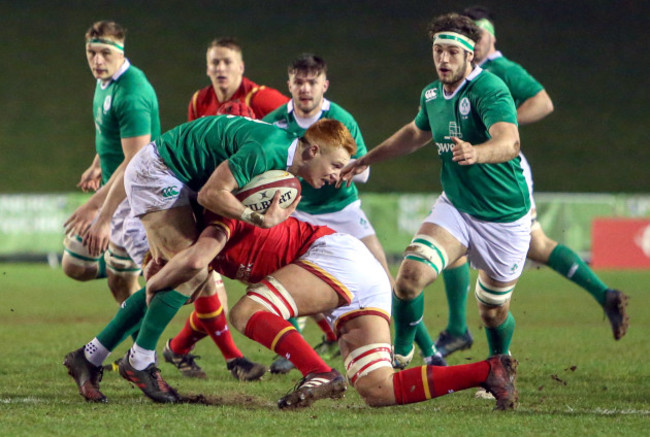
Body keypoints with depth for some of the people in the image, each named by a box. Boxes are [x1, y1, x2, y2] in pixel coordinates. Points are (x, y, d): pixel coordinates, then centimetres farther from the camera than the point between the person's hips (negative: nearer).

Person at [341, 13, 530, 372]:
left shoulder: (490, 90, -23)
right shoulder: (432, 95, 0)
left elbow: (510, 143, -42)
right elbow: (417, 133, 24)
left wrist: (475, 153, -63)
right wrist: (366, 160, 28)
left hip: (503, 218, -5)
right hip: (455, 206, 5)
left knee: (493, 313, 7)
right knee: (409, 277, -18)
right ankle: (401, 353, 7)